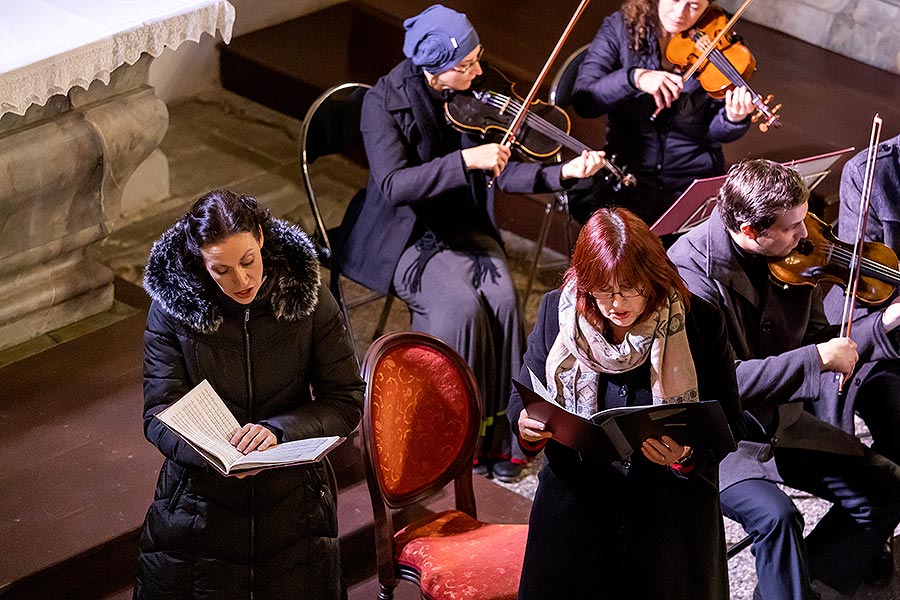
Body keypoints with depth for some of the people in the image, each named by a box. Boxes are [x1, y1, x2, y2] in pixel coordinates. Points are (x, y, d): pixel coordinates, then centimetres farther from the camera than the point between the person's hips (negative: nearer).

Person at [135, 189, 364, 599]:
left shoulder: (306, 295, -11)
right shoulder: (172, 307, -14)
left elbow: (346, 403, -8)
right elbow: (159, 418, -15)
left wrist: (278, 429, -26)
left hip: (291, 499, 1)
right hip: (201, 498, -1)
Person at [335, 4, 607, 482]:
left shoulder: (471, 96, -2)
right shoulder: (383, 103, -17)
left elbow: (499, 171, -2)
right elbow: (394, 185, -28)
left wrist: (561, 173, -17)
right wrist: (465, 160, -37)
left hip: (463, 227, 4)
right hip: (407, 237, -4)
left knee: (502, 299, -21)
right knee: (462, 307, -27)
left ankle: (497, 430, -9)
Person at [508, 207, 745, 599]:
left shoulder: (699, 322, -10)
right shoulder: (556, 312, -5)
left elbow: (730, 425, -6)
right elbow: (522, 400, 4)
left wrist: (688, 455, -27)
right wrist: (526, 426, -20)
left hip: (671, 519, -1)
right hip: (574, 505, 1)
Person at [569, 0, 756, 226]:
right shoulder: (620, 28, -4)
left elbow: (712, 132, -2)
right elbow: (582, 101, -14)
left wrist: (734, 119, -25)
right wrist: (634, 77, -30)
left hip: (695, 176, 1)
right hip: (629, 171, -1)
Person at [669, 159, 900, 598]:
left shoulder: (794, 255, -3)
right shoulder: (692, 266, -23)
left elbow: (816, 343, 8)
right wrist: (817, 358, -28)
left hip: (781, 421, 7)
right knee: (776, 515, -31)